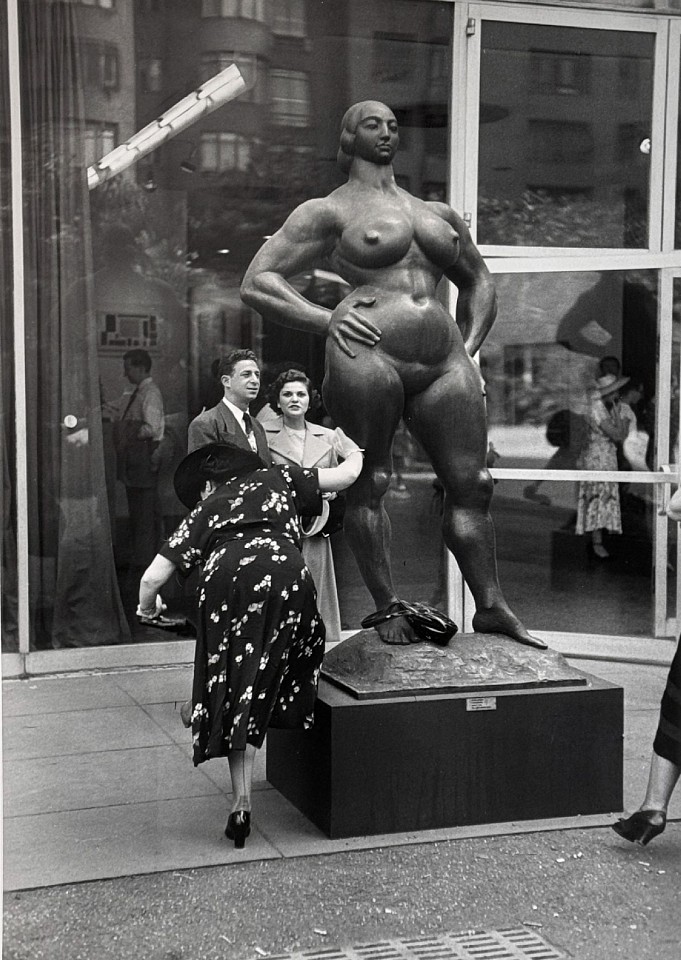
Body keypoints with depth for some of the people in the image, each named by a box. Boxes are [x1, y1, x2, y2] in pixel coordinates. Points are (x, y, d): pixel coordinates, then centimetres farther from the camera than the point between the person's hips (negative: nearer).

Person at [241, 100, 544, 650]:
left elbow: (478, 282, 37)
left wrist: (468, 347, 19)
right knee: (370, 482, -4)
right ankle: (388, 610, 5)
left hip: (442, 364, 5)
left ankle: (491, 607, 8)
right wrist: (326, 320, -10)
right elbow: (256, 284, 3)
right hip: (367, 355, -5)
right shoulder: (328, 212, 9)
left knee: (472, 483, 1)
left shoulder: (439, 214, 26)